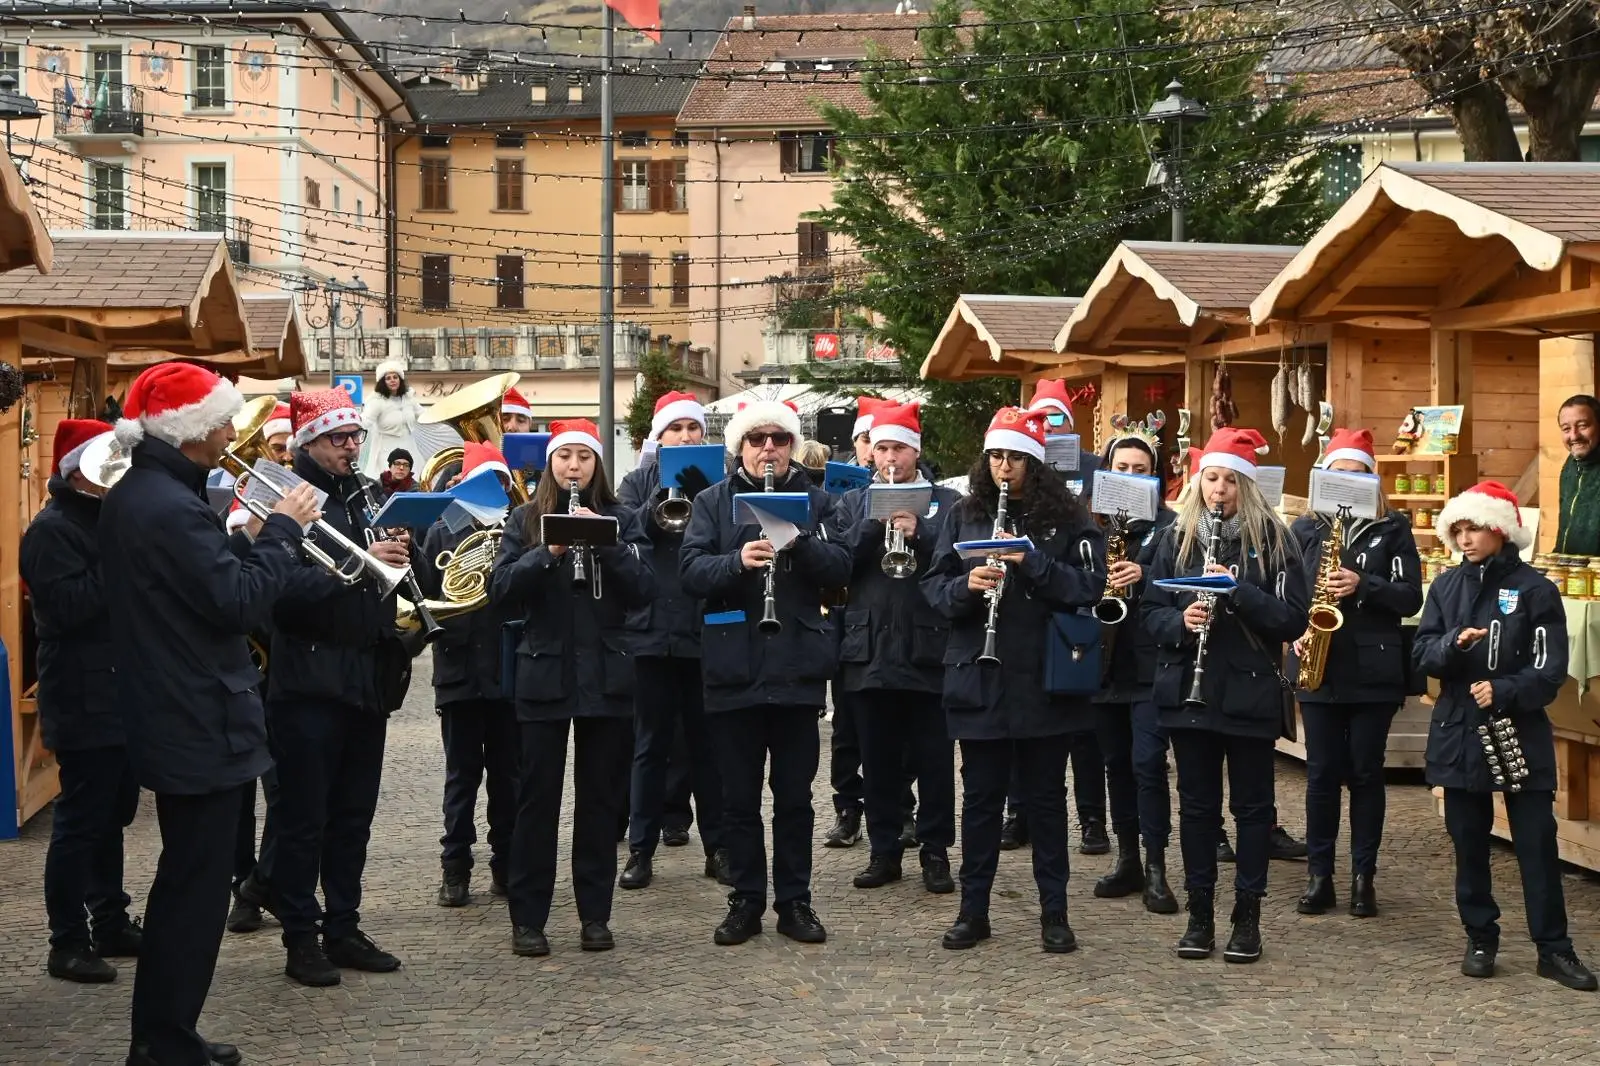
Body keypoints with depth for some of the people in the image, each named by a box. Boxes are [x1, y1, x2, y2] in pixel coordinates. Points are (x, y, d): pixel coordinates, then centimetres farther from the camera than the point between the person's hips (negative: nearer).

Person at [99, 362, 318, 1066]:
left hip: (167, 718, 10)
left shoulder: (131, 496, 11)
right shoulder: (172, 506, -21)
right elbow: (238, 601, -23)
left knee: (183, 880, 19)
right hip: (203, 726, -10)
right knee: (195, 886, -1)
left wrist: (254, 540, 4)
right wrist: (283, 530, -12)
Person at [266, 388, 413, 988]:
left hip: (366, 681, 7)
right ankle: (301, 940, 10)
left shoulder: (365, 498, 13)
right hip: (310, 683, -7)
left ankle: (343, 929, 23)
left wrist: (400, 554, -2)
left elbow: (393, 574, 20)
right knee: (303, 820, 1)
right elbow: (286, 592, -21)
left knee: (353, 816, 14)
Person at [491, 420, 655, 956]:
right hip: (544, 674, -1)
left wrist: (604, 545, -17)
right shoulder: (525, 519, 5)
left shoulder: (621, 520, 6)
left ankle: (595, 913, 15)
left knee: (600, 796, 6)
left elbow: (644, 589, -4)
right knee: (537, 796, 2)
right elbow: (501, 590, -6)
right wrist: (548, 552, -20)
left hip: (607, 675, 1)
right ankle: (527, 917, 9)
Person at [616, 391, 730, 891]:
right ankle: (641, 850, 11)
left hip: (707, 630, 0)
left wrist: (695, 490, -16)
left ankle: (718, 847, 13)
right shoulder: (639, 483, 9)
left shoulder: (716, 482, 7)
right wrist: (662, 496, -18)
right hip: (652, 630, 0)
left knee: (708, 744, 5)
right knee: (651, 745, 5)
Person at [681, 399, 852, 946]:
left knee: (794, 793, 7)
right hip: (733, 669, 0)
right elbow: (691, 569, -8)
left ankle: (795, 901, 16)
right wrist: (738, 560, -26)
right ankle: (745, 900, 17)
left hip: (798, 667, 0)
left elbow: (840, 567, -4)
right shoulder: (714, 501, 4)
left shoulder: (815, 501, 6)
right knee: (739, 794, 6)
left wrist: (799, 542, -21)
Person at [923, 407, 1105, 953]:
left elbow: (1089, 585, -9)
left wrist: (1031, 561, -21)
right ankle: (973, 909, 19)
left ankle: (1054, 911, 17)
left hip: (1044, 681, -2)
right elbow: (933, 585, 4)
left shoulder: (1066, 517, -1)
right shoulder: (965, 514, 6)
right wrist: (966, 586, -17)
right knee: (981, 795, 9)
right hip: (978, 678, 2)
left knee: (1046, 795, 8)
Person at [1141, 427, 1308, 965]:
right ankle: (1199, 913, 18)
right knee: (1196, 804, 9)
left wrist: (1239, 591, -21)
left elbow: (1293, 618, -9)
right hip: (1189, 691, 2)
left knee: (1252, 805, 6)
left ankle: (1248, 916, 15)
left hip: (1249, 692, -2)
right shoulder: (1178, 537, 6)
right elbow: (1150, 609, 6)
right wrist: (1180, 623, -15)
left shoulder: (1272, 538, -3)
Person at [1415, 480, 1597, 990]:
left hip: (1521, 733, -3)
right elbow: (1422, 653, 0)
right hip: (1459, 733, 3)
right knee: (1469, 842, 9)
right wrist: (1454, 644, -20)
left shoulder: (1535, 589, -5)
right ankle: (1480, 939, 20)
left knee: (1537, 842, -1)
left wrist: (1504, 691, -21)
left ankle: (1553, 948, 7)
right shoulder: (1446, 586, 6)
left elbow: (1551, 668, -7)